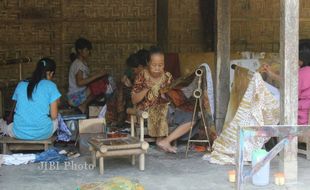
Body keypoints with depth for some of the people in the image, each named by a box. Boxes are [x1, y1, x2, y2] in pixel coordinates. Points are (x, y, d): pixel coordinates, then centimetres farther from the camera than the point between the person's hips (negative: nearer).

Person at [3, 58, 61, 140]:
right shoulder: (50, 85, -3)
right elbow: (54, 116, -4)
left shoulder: (21, 84, 8)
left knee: (8, 128, 37)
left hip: (20, 133, 2)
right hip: (42, 134, -2)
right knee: (56, 120, 32)